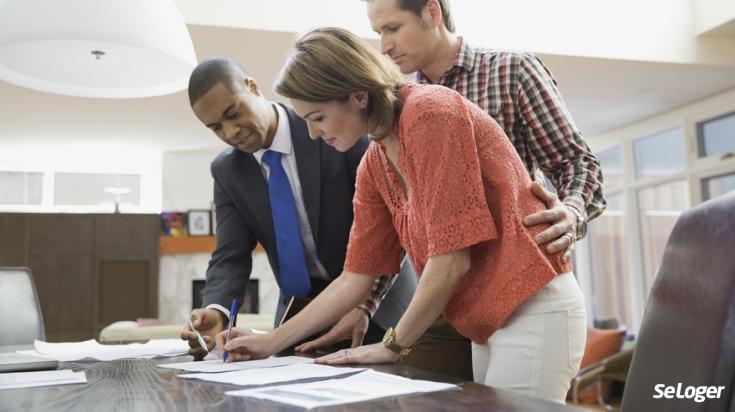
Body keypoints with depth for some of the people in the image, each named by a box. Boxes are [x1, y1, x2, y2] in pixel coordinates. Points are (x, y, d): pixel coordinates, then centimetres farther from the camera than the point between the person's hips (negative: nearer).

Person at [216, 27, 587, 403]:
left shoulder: (431, 112, -19)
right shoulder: (373, 167, 6)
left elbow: (451, 258, -20)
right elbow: (356, 276, 11)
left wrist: (394, 345, -7)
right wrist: (271, 342, 10)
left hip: (533, 309, -7)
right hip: (489, 322, 7)